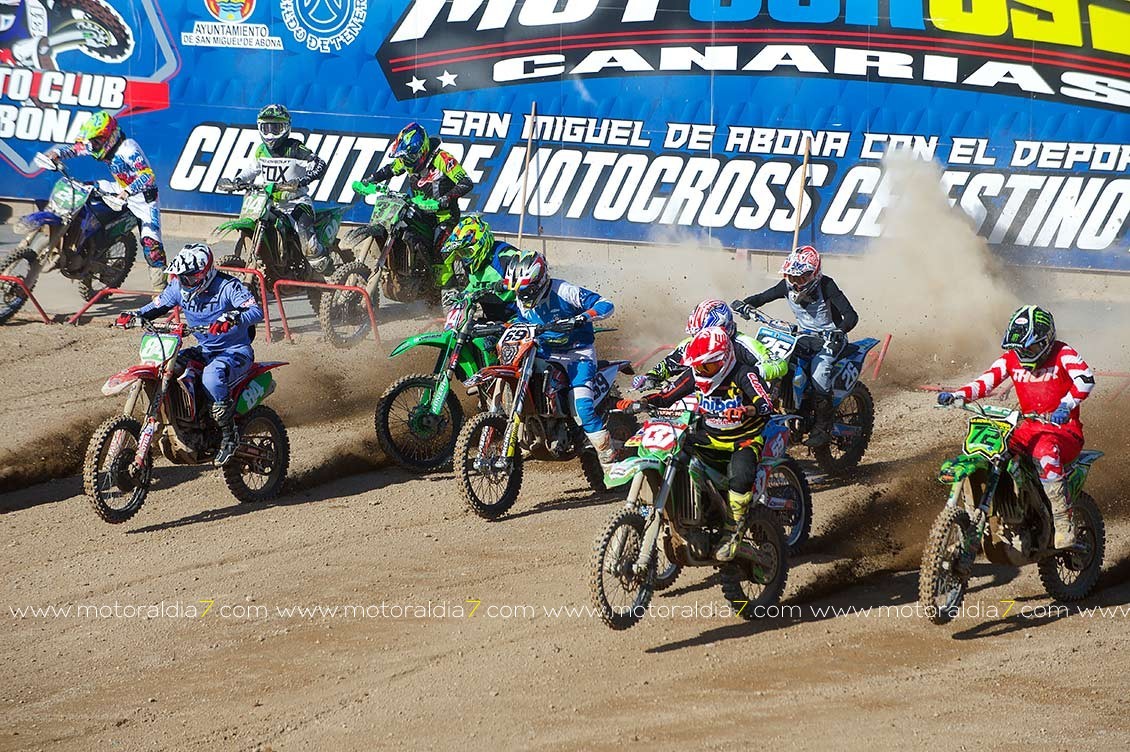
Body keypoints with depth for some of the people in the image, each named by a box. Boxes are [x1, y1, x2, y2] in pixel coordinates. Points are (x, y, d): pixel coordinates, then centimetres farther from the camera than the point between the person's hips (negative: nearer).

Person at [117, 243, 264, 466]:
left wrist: (232, 318, -53)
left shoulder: (227, 287, -20)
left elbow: (257, 312, -32)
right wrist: (133, 315, -9)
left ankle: (229, 434, -25)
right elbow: (158, 306, 13)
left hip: (236, 351, -8)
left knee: (212, 376, -37)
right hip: (205, 351, 8)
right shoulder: (179, 288, 0)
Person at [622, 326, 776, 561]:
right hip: (710, 439, 6)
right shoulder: (694, 375, -2)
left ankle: (732, 533, -24)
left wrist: (747, 410, -56)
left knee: (740, 473, -38)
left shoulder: (743, 374, -19)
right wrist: (638, 402, -17)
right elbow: (666, 396, 0)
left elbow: (766, 403, -33)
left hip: (745, 438, -6)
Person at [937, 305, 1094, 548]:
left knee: (1045, 453, -39)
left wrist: (1066, 405, -40)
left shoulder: (1062, 353, -6)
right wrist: (956, 395, -19)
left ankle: (1064, 527, -38)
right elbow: (985, 382, 0)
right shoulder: (1012, 358, 9)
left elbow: (1085, 379, -23)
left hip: (1064, 429, -6)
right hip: (1029, 428, 6)